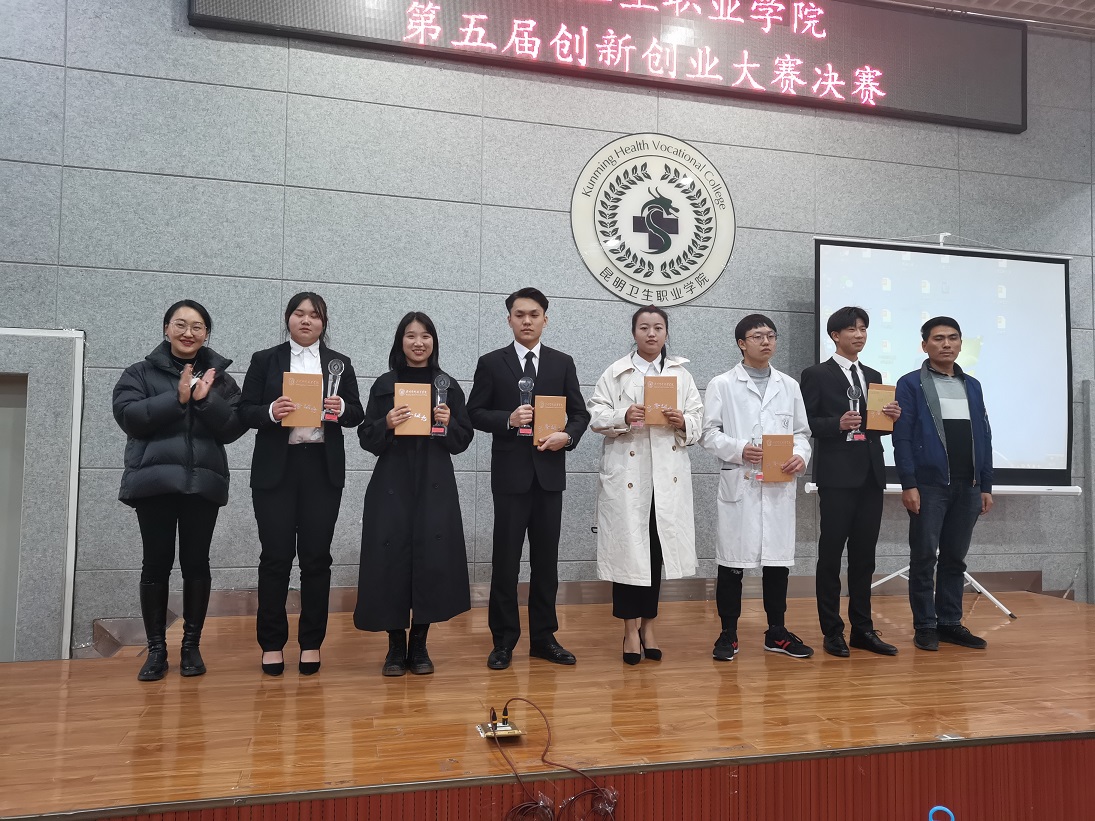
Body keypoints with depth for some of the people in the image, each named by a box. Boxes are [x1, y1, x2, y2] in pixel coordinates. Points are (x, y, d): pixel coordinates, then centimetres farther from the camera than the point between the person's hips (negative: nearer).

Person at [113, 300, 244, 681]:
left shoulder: (220, 377, 9)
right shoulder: (141, 373, 7)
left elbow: (234, 428, 0)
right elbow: (127, 415, -9)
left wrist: (206, 400, -15)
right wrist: (177, 398, -15)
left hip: (202, 481, 1)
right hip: (154, 480, -1)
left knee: (196, 563, 4)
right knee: (156, 563, 2)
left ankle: (192, 645, 16)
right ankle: (156, 648, 12)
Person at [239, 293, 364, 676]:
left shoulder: (340, 363, 10)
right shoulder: (264, 360, 6)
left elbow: (357, 415, 8)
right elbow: (245, 411, 2)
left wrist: (342, 409, -14)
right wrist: (270, 411, -19)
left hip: (323, 469, 1)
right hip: (275, 469, -1)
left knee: (316, 556, 5)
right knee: (276, 556, 1)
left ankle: (311, 642, 15)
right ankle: (272, 643, 13)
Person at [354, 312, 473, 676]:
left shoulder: (448, 385, 7)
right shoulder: (384, 385, 6)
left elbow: (463, 441, 7)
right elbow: (366, 439, 4)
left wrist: (449, 423, -12)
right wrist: (386, 425, -16)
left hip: (435, 486, 1)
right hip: (392, 485, 0)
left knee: (431, 559, -1)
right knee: (391, 560, -2)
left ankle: (419, 646, 14)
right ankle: (396, 647, 12)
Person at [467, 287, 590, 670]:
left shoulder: (563, 363, 8)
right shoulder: (491, 363, 3)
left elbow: (580, 414, 8)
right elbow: (475, 413, 0)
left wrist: (567, 436, -12)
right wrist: (508, 419, -17)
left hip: (549, 473, 2)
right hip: (510, 474, -2)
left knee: (546, 558, 9)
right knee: (506, 558, 2)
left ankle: (543, 636, 19)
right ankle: (504, 640, 13)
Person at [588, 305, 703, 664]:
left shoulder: (681, 375, 12)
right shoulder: (615, 372, 4)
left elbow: (697, 420, 8)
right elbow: (596, 415, -2)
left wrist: (683, 422, -12)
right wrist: (623, 417, -19)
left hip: (668, 475, 3)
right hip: (627, 473, -2)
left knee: (657, 548, 7)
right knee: (627, 547, -1)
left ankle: (648, 625, 21)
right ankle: (631, 628, 11)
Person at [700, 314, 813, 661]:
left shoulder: (789, 386, 14)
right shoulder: (722, 384, 3)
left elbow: (802, 432, 13)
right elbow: (709, 432, -2)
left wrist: (801, 455, -7)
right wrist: (739, 449, -16)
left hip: (780, 484, 3)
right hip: (739, 483, -3)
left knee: (778, 558, 8)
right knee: (733, 560, 1)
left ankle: (776, 632, 21)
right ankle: (728, 634, 13)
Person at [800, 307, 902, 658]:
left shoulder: (873, 376, 18)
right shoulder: (816, 375, -1)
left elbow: (878, 425, 19)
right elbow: (806, 423, -7)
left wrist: (892, 417, -1)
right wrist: (839, 424, -22)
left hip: (871, 474, 6)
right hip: (837, 475, -6)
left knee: (864, 555, 10)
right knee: (831, 553, 0)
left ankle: (863, 629, 18)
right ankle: (832, 632, 8)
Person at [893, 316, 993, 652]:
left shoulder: (972, 386, 15)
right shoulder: (911, 384, -1)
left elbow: (984, 437, 14)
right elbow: (902, 437, -7)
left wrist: (986, 486, 10)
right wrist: (908, 484, -14)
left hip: (967, 487, 5)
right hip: (928, 485, -5)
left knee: (955, 558, 10)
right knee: (924, 557, 1)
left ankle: (950, 623, 19)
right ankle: (925, 626, 9)